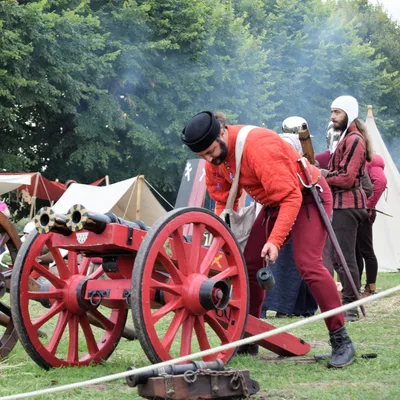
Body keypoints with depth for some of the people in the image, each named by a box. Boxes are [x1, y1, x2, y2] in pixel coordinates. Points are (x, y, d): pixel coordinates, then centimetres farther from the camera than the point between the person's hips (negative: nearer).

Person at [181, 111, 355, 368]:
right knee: (250, 264, 4)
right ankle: (247, 341, 15)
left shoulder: (259, 146, -33)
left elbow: (290, 197, -34)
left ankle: (341, 341, -14)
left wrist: (276, 240, -40)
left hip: (307, 198, -8)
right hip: (274, 204, 9)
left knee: (308, 264, -22)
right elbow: (223, 201, 5)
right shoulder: (215, 156, -7)